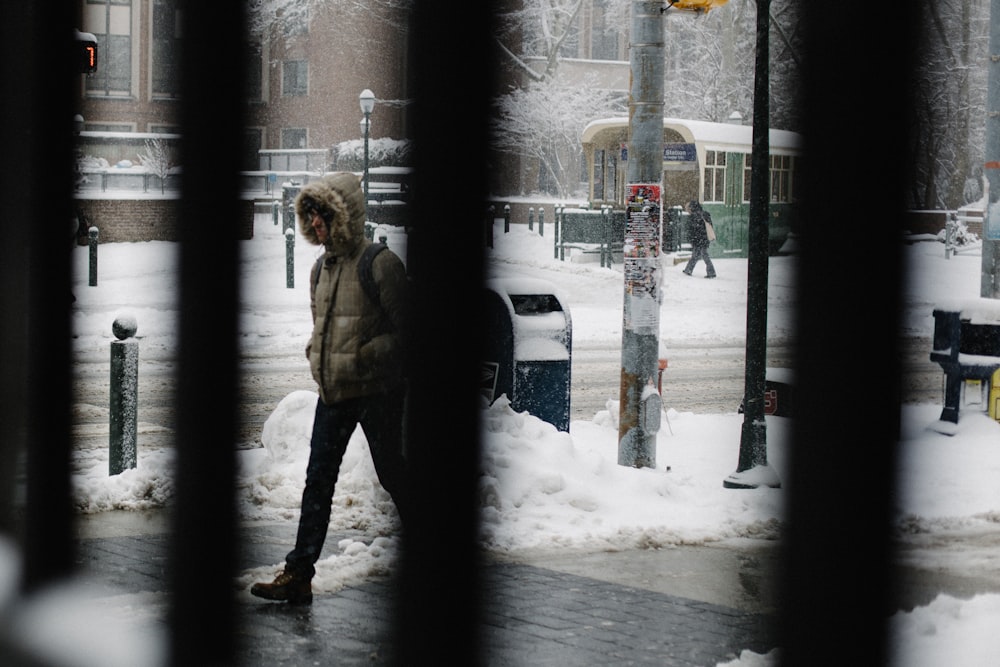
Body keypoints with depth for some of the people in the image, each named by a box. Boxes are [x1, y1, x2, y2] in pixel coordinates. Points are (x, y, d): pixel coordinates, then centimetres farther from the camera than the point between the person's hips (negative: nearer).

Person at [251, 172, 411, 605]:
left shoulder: (380, 264, -13)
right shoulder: (321, 268, 10)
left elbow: (403, 330, -12)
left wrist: (364, 357, -18)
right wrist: (316, 355, 8)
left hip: (376, 392, -7)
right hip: (332, 392, 7)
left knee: (392, 476, 5)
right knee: (317, 482, 2)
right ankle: (297, 575, 0)